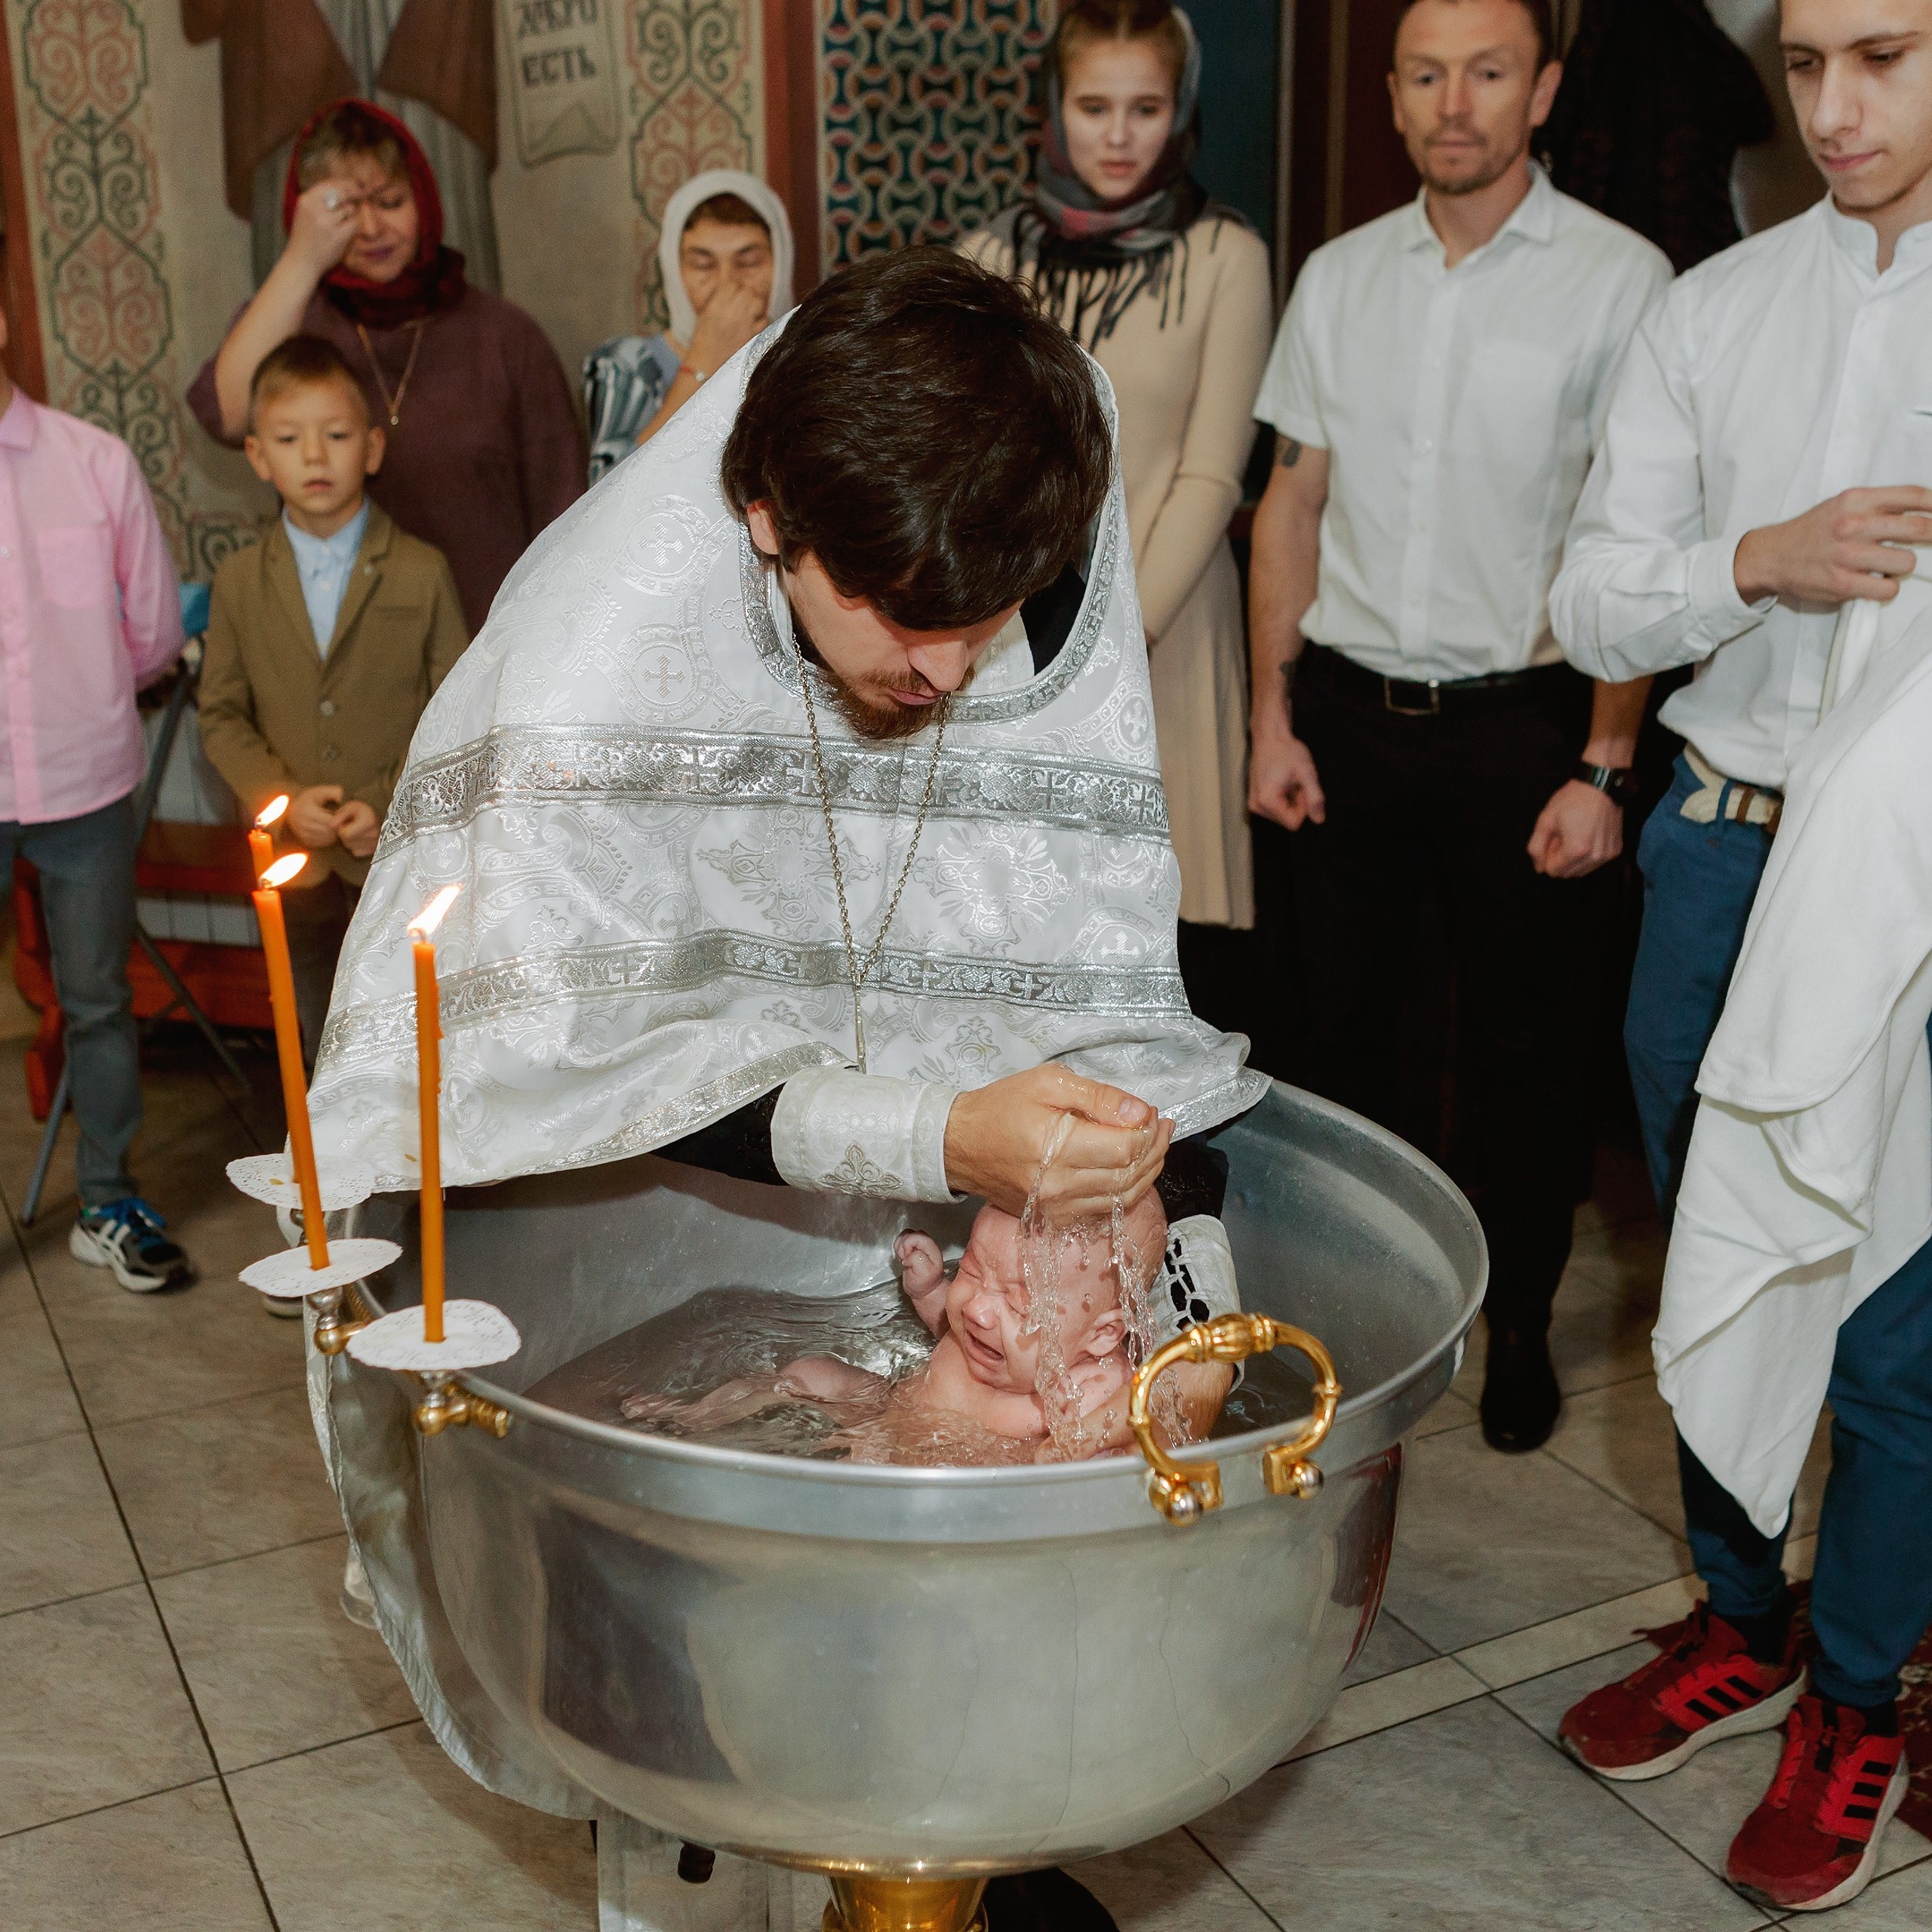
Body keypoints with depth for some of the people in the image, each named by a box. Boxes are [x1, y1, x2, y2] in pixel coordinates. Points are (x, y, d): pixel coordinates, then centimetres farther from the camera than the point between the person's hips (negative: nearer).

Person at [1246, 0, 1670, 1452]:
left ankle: (1520, 1327, 25)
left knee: (1528, 1043, 6)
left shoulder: (1618, 280, -4)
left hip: (1519, 718, -3)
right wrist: (1274, 717, 6)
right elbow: (1295, 501, 11)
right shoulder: (1340, 276, 8)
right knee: (1346, 1017, 9)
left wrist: (1606, 764, -12)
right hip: (1348, 714, 3)